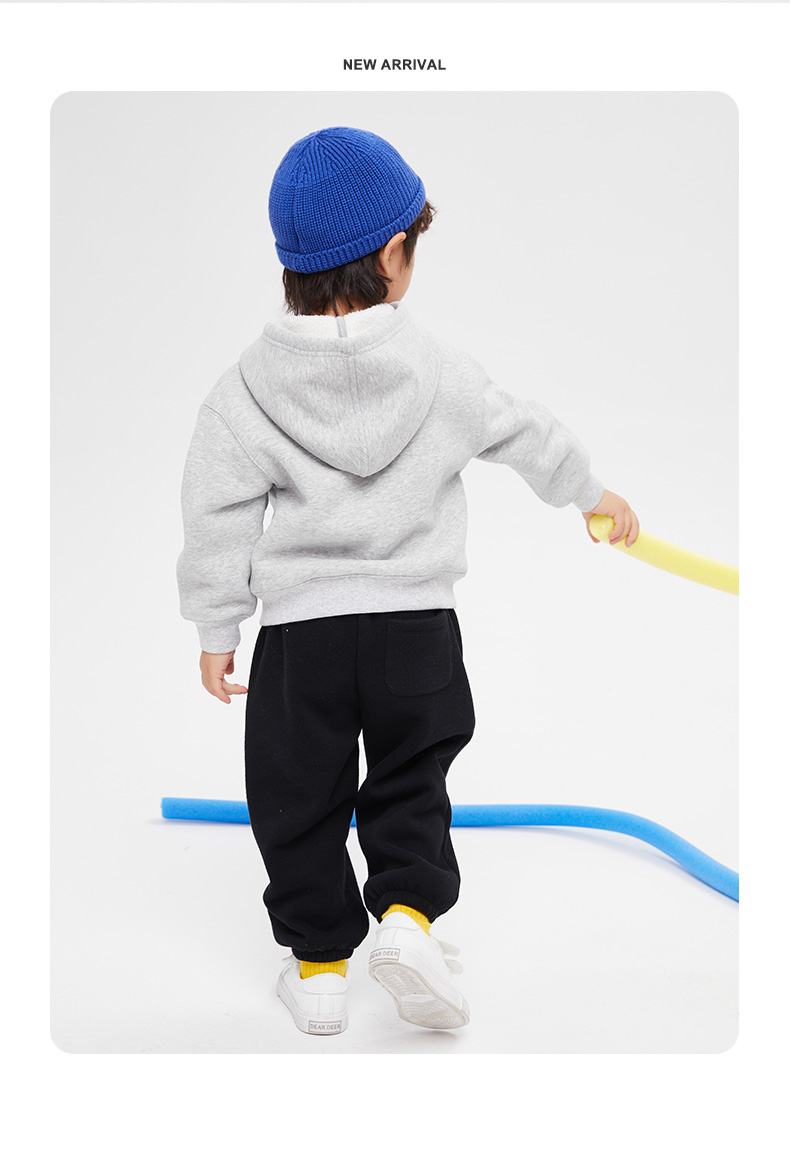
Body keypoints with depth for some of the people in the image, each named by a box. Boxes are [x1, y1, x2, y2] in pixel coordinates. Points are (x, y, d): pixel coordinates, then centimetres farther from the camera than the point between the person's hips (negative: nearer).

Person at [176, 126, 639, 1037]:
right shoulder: (438, 372, -4)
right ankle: (405, 912, 1)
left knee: (300, 796, 14)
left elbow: (218, 517, -5)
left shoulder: (244, 394, -6)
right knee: (409, 782, 19)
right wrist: (591, 492, 27)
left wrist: (217, 629, 6)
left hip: (298, 629, 0)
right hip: (417, 624, 1)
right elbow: (524, 433, 9)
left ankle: (318, 960, 23)